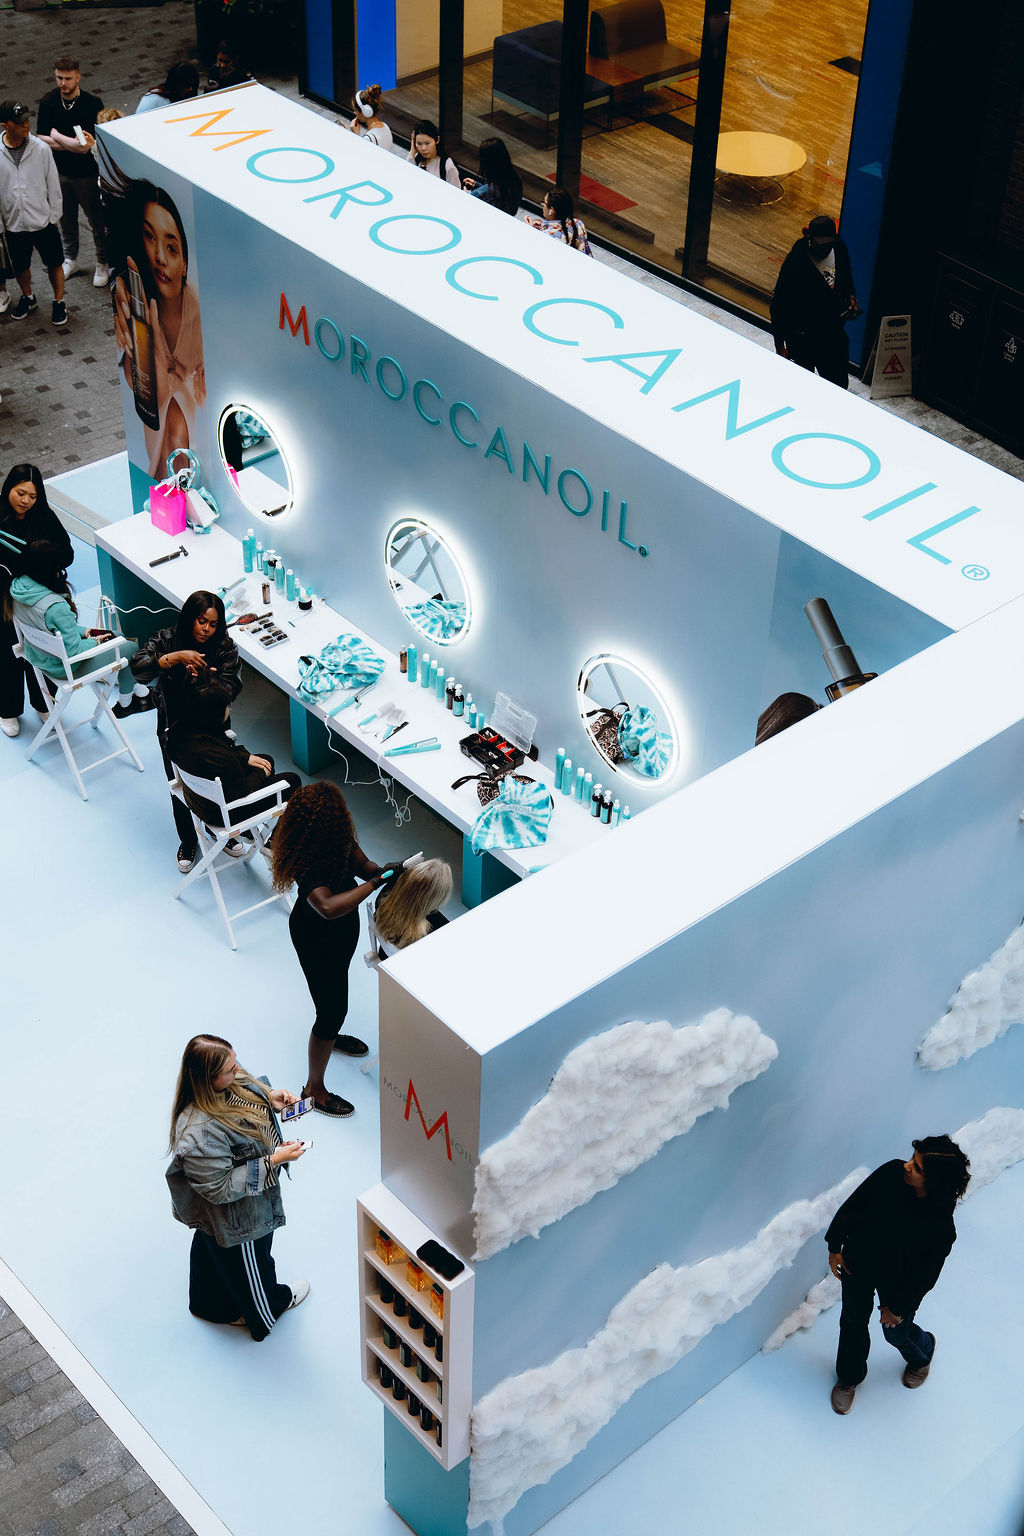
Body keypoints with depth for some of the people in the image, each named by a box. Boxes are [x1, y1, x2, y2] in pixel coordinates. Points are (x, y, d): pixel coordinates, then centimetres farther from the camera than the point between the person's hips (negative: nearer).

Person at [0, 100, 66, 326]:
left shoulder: (41, 149, -12)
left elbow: (53, 185, -2)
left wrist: (54, 216, 0)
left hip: (43, 222, -1)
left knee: (54, 264, 11)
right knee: (20, 266, 18)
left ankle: (59, 302, 32)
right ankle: (28, 298, 44)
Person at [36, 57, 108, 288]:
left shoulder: (92, 103, -17)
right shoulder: (48, 102, -7)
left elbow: (102, 139, -18)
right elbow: (42, 138, -7)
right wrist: (71, 144, -22)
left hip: (87, 173, -3)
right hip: (59, 172, 3)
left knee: (97, 221, 7)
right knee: (66, 219, 19)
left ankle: (102, 263, 26)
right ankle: (70, 260, 38)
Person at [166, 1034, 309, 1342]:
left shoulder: (227, 1082, -20)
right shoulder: (200, 1132, -45)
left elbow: (250, 1085, 5)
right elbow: (221, 1188, -34)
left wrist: (270, 1096, -15)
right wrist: (273, 1161, -33)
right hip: (237, 1219, -8)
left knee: (210, 1249, 35)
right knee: (250, 1265, 25)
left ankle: (209, 1304, 64)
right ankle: (266, 1311, 56)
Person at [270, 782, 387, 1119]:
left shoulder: (338, 837, -17)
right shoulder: (308, 862, -41)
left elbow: (361, 864, -5)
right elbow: (328, 906, -53)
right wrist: (374, 883, -49)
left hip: (343, 927, 9)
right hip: (317, 940, -8)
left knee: (336, 985, 33)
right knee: (333, 1006, 7)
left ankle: (330, 1036, 64)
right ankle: (315, 1088, 28)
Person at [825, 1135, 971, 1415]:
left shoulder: (941, 1230, -38)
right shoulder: (891, 1173, -30)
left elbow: (923, 1277, -21)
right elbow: (853, 1206, -11)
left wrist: (899, 1307, -8)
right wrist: (835, 1246, -2)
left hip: (897, 1284, -3)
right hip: (858, 1265, 3)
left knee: (896, 1333, 24)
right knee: (853, 1322, 23)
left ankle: (921, 1356, 62)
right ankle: (849, 1377, 53)